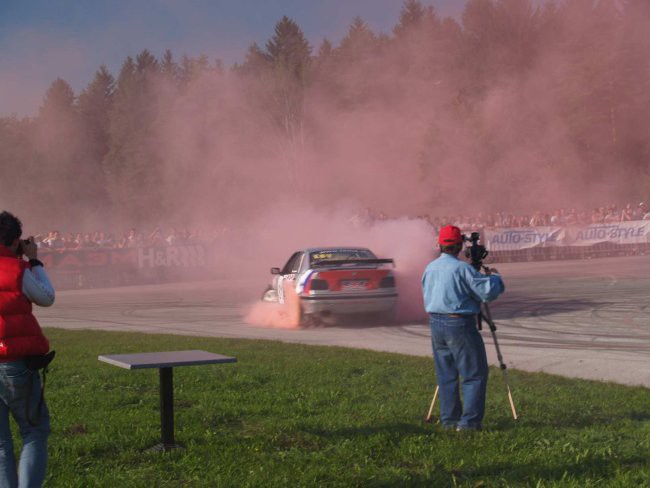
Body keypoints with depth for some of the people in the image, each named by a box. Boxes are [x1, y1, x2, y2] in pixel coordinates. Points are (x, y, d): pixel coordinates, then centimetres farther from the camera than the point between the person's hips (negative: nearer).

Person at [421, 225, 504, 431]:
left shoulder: (430, 268, 8)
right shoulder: (462, 268, -15)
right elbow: (489, 291, -15)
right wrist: (495, 276, 5)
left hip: (435, 323, 7)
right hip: (459, 324, -7)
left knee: (446, 375, 13)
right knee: (475, 374, 1)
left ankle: (449, 420, 15)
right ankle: (469, 421, -4)